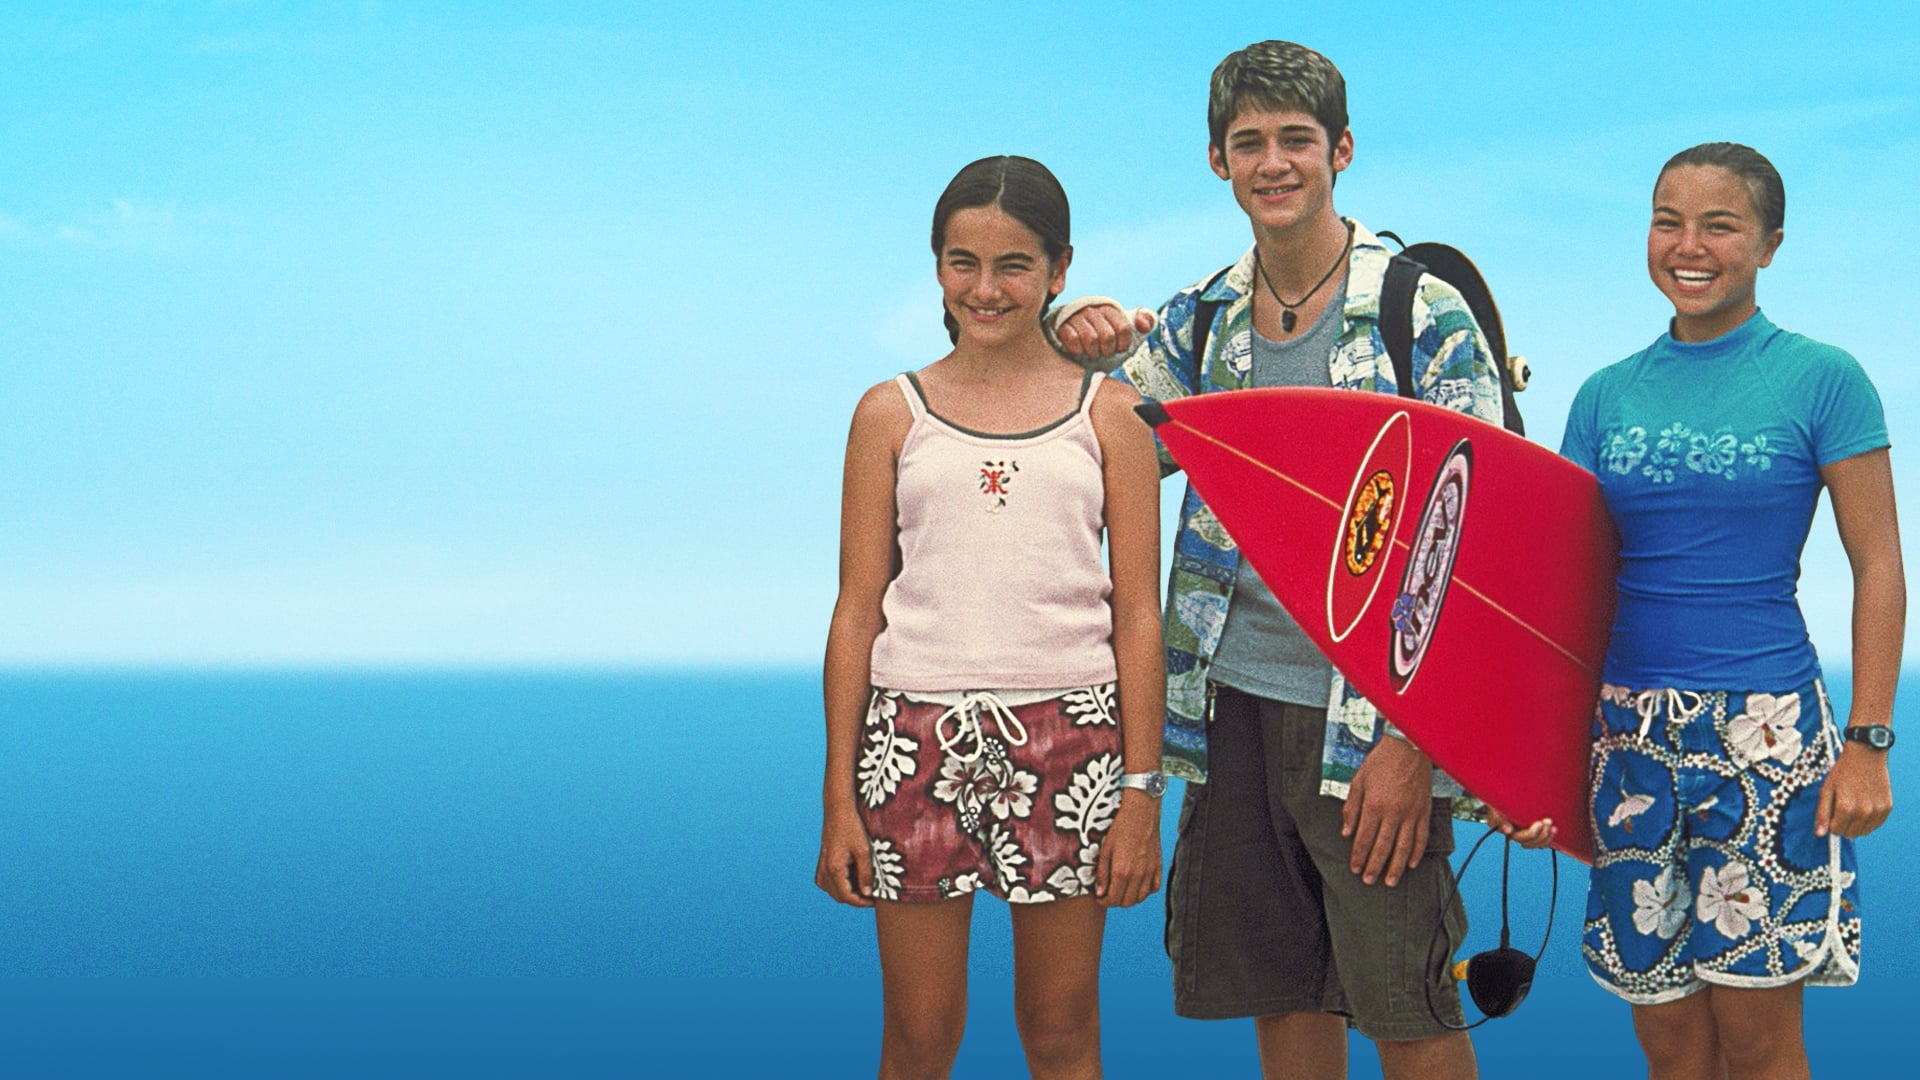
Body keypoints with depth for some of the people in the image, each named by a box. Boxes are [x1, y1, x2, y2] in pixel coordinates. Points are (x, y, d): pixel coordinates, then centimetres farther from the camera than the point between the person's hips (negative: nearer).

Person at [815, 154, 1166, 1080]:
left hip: (1069, 734, 0)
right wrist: (838, 802, 1)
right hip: (919, 733, 0)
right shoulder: (891, 414, 7)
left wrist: (1142, 791, -2)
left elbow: (1138, 615, 4)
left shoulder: (1108, 414, 7)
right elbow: (857, 610, 6)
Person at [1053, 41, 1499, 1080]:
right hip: (1234, 704, 5)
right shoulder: (1202, 316, 9)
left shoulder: (1424, 315, -7)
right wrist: (1081, 344, -5)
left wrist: (1411, 740, -17)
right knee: (1281, 994, 13)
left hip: (1367, 714, -5)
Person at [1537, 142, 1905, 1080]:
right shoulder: (1607, 395, 8)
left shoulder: (1822, 379, -2)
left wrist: (1868, 744, -8)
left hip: (1766, 729, -3)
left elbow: (1877, 568, -2)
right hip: (1630, 728, 4)